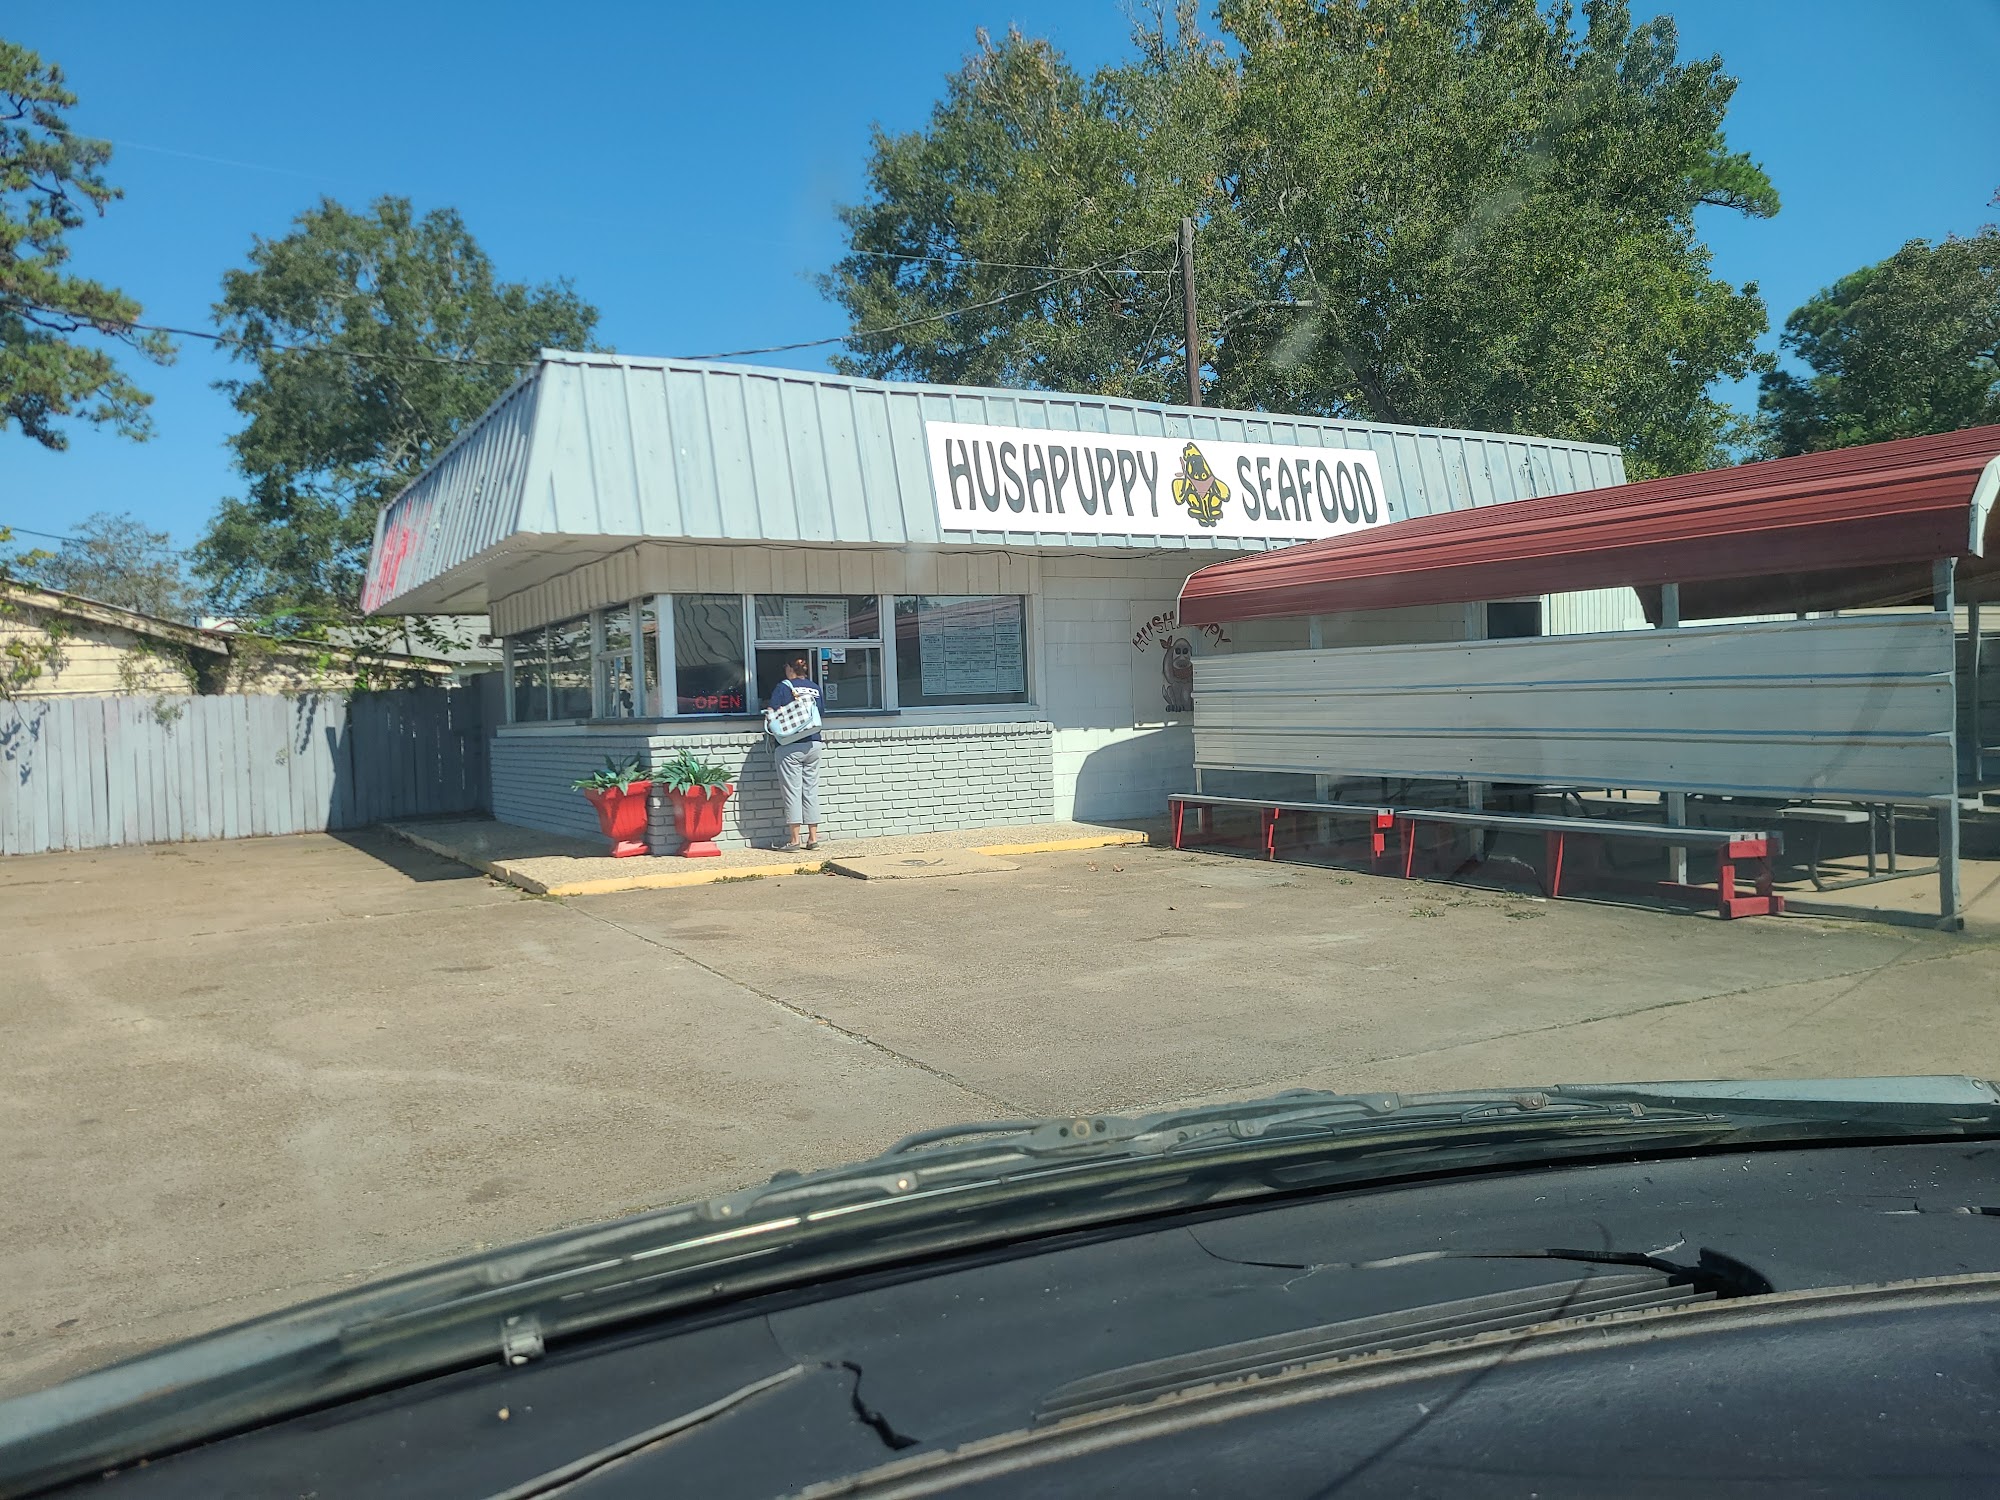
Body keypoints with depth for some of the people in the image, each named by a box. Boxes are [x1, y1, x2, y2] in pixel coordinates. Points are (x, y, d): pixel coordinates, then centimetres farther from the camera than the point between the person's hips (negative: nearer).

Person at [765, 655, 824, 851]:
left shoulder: (783, 687, -4)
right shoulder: (815, 688, 9)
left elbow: (771, 712, -10)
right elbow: (821, 712, 12)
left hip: (790, 747, -4)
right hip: (813, 744, 4)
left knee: (792, 791, -2)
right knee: (811, 789, 9)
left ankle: (795, 840, -3)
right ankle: (813, 838, 9)